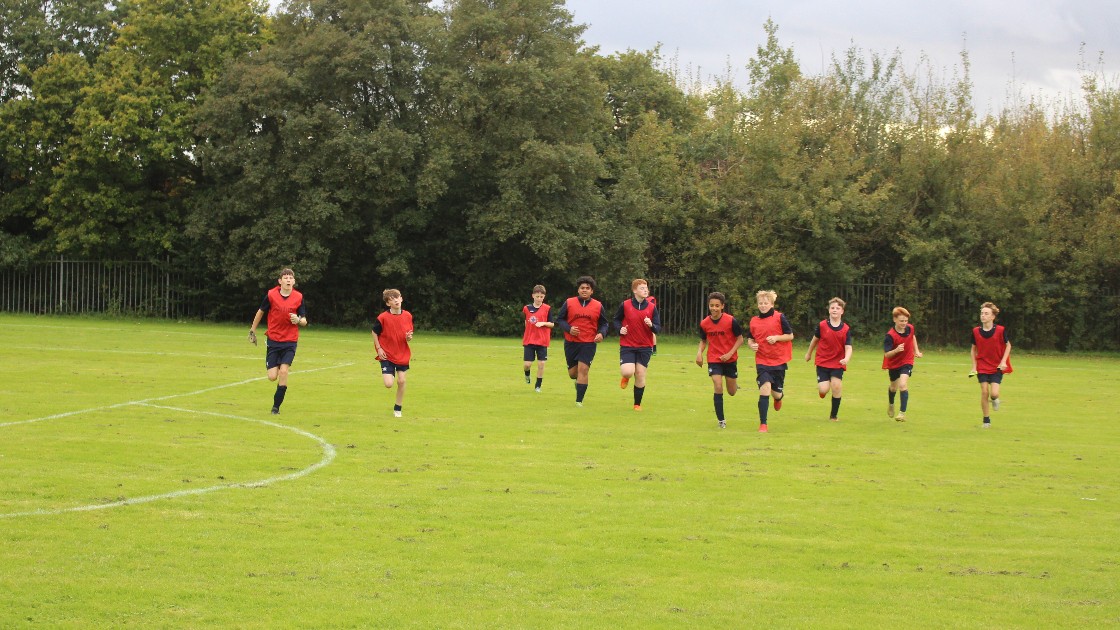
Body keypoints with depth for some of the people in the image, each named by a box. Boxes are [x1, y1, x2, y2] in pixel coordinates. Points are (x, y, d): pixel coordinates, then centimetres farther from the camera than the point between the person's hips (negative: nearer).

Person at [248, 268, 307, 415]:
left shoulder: (298, 297, -4)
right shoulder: (271, 295, -6)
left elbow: (304, 321, 1)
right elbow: (260, 312, 9)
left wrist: (298, 320, -22)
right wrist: (252, 331, 14)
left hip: (290, 341, 0)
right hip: (273, 340, 0)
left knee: (283, 371, -15)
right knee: (272, 377, -5)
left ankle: (276, 406, -1)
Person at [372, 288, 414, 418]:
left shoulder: (408, 316, -3)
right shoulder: (383, 318, -13)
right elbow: (375, 333, 0)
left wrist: (409, 338, -12)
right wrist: (379, 349, -8)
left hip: (403, 354, 3)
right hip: (387, 355, -3)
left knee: (401, 381, -2)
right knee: (389, 384, -10)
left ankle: (398, 408, 18)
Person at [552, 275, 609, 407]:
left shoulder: (598, 306, 3)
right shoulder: (569, 303, 1)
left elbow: (604, 323, 12)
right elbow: (559, 319, 4)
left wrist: (601, 333, -9)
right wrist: (569, 329, -14)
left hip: (589, 343, -1)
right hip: (571, 343, 1)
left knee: (583, 369, -14)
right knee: (573, 372, 7)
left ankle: (579, 401, -9)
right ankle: (578, 381, 45)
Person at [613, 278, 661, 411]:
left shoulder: (652, 307, -1)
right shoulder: (625, 305, -4)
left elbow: (658, 328, -1)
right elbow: (616, 320, 11)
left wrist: (651, 325, -22)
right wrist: (619, 329, -9)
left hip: (645, 347, 2)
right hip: (627, 346, -1)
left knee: (640, 375, 0)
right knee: (628, 372, -19)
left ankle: (637, 404, 17)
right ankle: (626, 378, 21)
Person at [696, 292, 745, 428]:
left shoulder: (731, 321, -14)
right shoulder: (704, 323, -5)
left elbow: (740, 339, -6)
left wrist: (730, 354, -17)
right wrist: (699, 353, -9)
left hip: (730, 359, -1)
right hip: (713, 359, 1)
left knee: (732, 392, 9)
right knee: (718, 387, -15)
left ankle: (734, 382, 48)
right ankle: (721, 420, -6)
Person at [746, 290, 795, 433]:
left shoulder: (779, 317, -5)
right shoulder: (754, 321, 4)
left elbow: (790, 335, -2)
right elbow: (750, 338, 17)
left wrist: (777, 338, -18)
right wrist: (752, 344, -5)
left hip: (779, 361, -1)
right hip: (762, 361, 1)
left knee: (776, 393, 7)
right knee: (765, 388, -17)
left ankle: (779, 397, 49)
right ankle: (763, 424, -13)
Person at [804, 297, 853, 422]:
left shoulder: (846, 329, -8)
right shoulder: (822, 325, -7)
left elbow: (848, 348, -13)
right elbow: (815, 339, 11)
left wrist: (846, 359, -33)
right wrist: (809, 353, 23)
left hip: (838, 363, 0)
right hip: (822, 362, 0)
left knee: (836, 386, -11)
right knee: (824, 390, -12)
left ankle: (834, 415, 8)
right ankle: (822, 389, 30)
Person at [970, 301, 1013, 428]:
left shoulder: (1000, 330, -12)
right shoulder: (976, 331, -5)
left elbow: (1008, 345, 2)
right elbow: (973, 349, 8)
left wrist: (1003, 361, -9)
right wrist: (974, 366, 1)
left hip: (997, 367, -2)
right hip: (982, 367, 2)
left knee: (994, 393, -14)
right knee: (984, 392, -5)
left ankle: (994, 399, 26)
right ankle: (986, 420, 10)